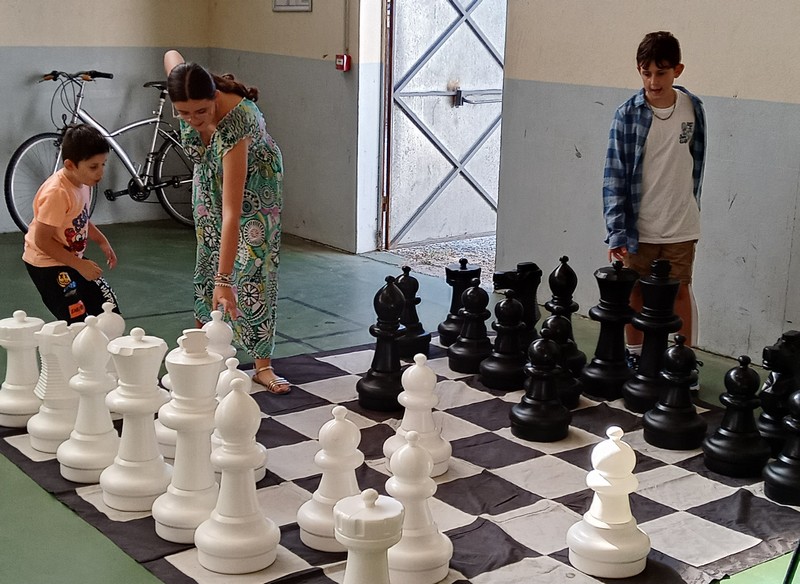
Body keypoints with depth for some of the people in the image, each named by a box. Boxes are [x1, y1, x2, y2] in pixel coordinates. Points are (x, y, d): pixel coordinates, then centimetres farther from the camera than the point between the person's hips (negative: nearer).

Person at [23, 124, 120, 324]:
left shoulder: (83, 182, -2)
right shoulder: (57, 193, -29)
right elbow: (42, 240, -27)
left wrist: (102, 241, 3)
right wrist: (80, 265, -24)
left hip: (72, 258, 9)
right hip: (47, 264, -9)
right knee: (77, 321, -15)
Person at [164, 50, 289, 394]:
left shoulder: (236, 123, -47)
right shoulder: (184, 96, -31)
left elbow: (232, 212, -49)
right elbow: (170, 55, -3)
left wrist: (224, 280, -51)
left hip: (253, 180, -5)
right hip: (211, 176, 5)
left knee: (254, 267, -10)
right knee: (208, 258, 9)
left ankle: (263, 366, -6)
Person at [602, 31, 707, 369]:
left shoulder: (693, 108, -3)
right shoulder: (628, 114, -10)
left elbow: (696, 162, 10)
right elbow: (615, 175, -11)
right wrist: (616, 231, -16)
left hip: (681, 226, 1)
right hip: (638, 226, -1)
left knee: (680, 291, 9)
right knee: (636, 292, 10)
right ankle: (634, 357, 26)